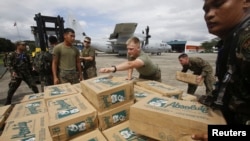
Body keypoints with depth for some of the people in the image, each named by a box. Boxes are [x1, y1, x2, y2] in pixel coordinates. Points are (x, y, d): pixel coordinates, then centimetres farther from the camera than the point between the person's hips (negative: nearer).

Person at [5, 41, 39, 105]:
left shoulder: (26, 55, 11)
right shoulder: (11, 55, 0)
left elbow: (29, 64, 17)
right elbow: (9, 64, -8)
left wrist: (30, 71, 11)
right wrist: (13, 71, -24)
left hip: (27, 74, 3)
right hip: (16, 75, -2)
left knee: (34, 86, -2)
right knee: (11, 90, 4)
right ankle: (7, 104, 22)